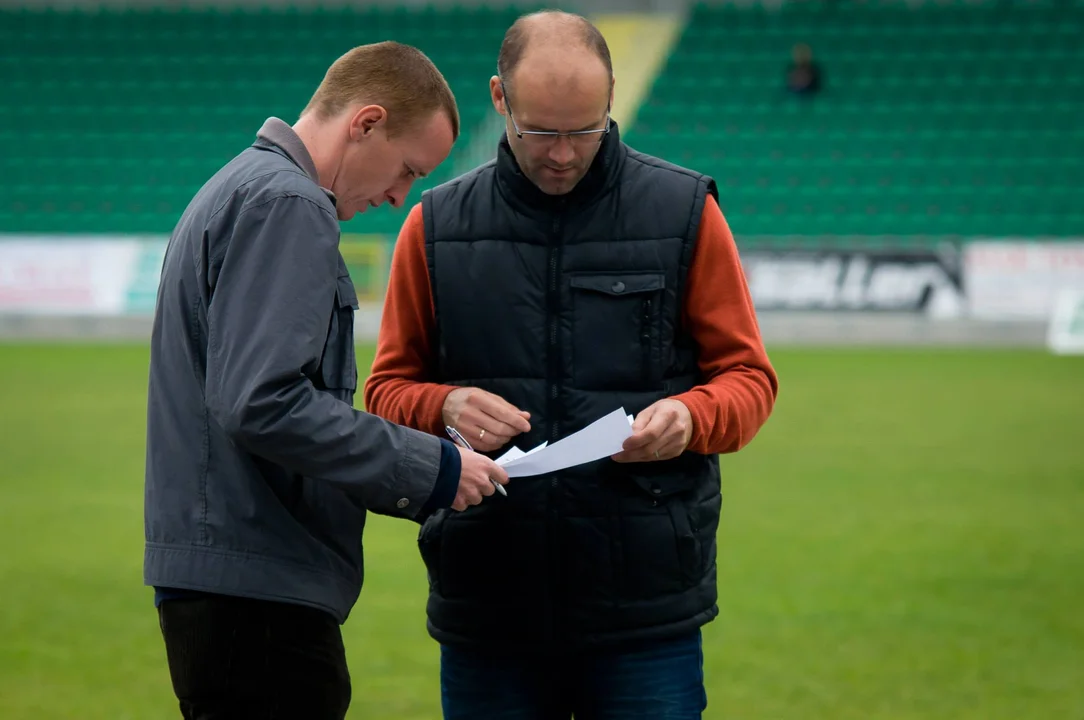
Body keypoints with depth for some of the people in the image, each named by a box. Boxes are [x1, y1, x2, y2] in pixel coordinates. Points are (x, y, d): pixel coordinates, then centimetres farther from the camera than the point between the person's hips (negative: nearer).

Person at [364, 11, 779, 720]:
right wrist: (444, 407, -10)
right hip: (488, 611, 2)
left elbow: (749, 375, 7)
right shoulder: (437, 225, 7)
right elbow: (389, 388, 13)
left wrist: (691, 416, -15)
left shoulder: (684, 211, 4)